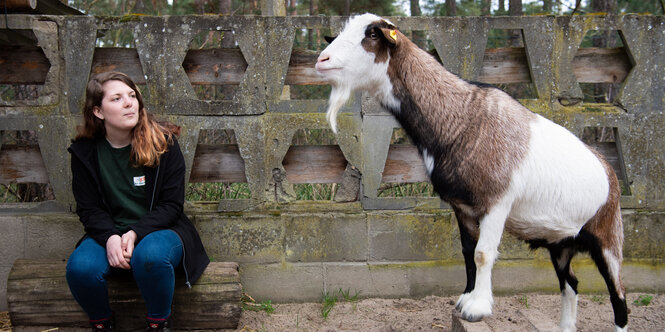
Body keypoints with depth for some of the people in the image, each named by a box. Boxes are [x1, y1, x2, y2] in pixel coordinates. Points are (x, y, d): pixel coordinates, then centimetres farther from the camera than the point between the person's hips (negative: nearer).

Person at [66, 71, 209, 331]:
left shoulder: (163, 143, -5)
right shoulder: (84, 152, 1)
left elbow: (171, 204, -5)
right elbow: (89, 209, 3)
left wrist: (136, 233, -20)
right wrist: (110, 237, -18)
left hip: (157, 230, -2)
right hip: (108, 234, 2)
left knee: (151, 256, -36)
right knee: (80, 267, -29)